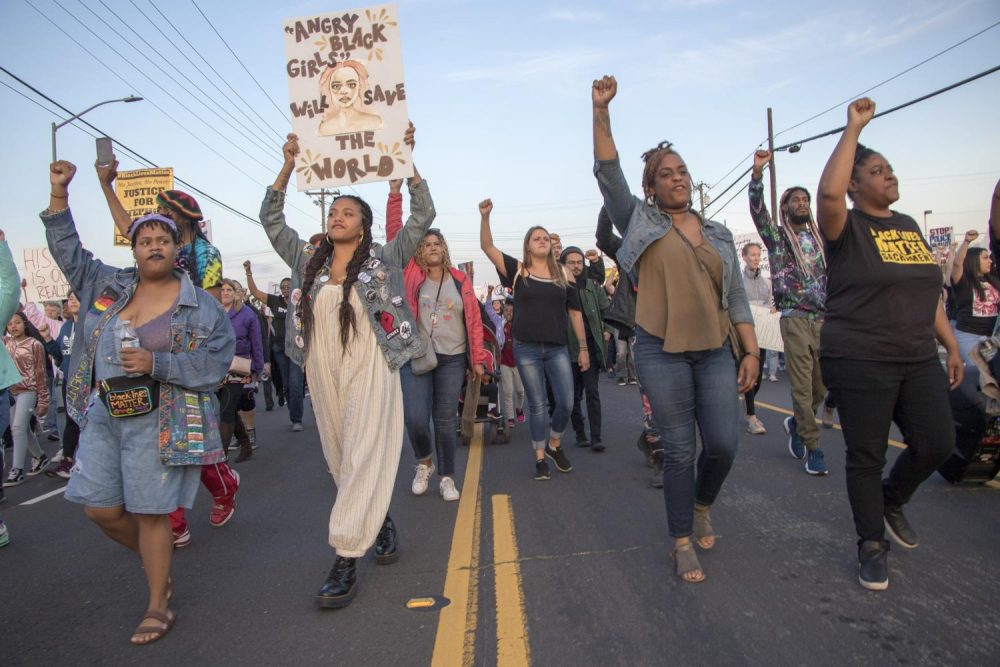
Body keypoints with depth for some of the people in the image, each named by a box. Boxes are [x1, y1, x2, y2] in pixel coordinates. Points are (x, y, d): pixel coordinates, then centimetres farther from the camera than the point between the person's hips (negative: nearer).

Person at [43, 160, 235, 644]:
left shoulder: (201, 307, -5)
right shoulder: (107, 286, 9)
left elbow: (215, 363, -10)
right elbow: (67, 250, 16)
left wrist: (156, 362, -21)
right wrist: (59, 193, 7)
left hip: (159, 423, -5)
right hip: (103, 418, 5)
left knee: (151, 512, -1)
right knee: (101, 509, 9)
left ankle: (158, 606, 17)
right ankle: (158, 563, 37)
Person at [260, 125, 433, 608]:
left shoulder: (384, 260, 2)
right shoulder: (308, 261, 12)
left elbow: (423, 216, -1)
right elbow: (270, 219, 16)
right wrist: (288, 167, 8)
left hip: (369, 372, -5)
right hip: (323, 374, 5)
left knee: (364, 460, -8)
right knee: (341, 462, 12)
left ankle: (345, 561, -5)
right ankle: (381, 522, 33)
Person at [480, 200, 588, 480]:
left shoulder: (562, 274, 8)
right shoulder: (517, 270, 3)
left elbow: (575, 312, 11)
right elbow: (487, 247, -5)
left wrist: (583, 347, 9)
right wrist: (485, 217, -18)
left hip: (558, 348, 2)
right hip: (526, 349, -2)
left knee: (566, 402, 0)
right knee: (537, 405, 5)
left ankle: (554, 445, 27)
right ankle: (540, 458, 18)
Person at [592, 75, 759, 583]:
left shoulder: (718, 234, 13)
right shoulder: (641, 222, 4)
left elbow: (736, 298, 12)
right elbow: (608, 172, -7)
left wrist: (751, 351, 5)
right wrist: (601, 111, -14)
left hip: (716, 352, 4)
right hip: (662, 353, -3)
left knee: (724, 445, 1)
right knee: (680, 451, 1)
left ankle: (701, 505, 34)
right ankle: (683, 543, 19)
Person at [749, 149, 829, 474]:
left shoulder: (820, 239, 17)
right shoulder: (777, 236, 4)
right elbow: (757, 210, -14)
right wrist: (757, 173, -27)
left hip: (824, 319, 5)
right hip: (795, 319, -4)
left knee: (822, 386, 7)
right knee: (802, 386, -4)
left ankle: (797, 423, 33)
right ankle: (813, 447, 6)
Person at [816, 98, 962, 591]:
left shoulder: (909, 226, 14)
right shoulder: (847, 228, -6)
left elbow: (928, 292, 19)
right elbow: (828, 192, -29)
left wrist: (951, 346, 18)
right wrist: (854, 127, -20)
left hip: (918, 360, 6)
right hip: (859, 362, -6)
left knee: (937, 444, 5)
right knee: (867, 456, 2)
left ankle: (892, 501, 34)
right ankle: (872, 545, 20)